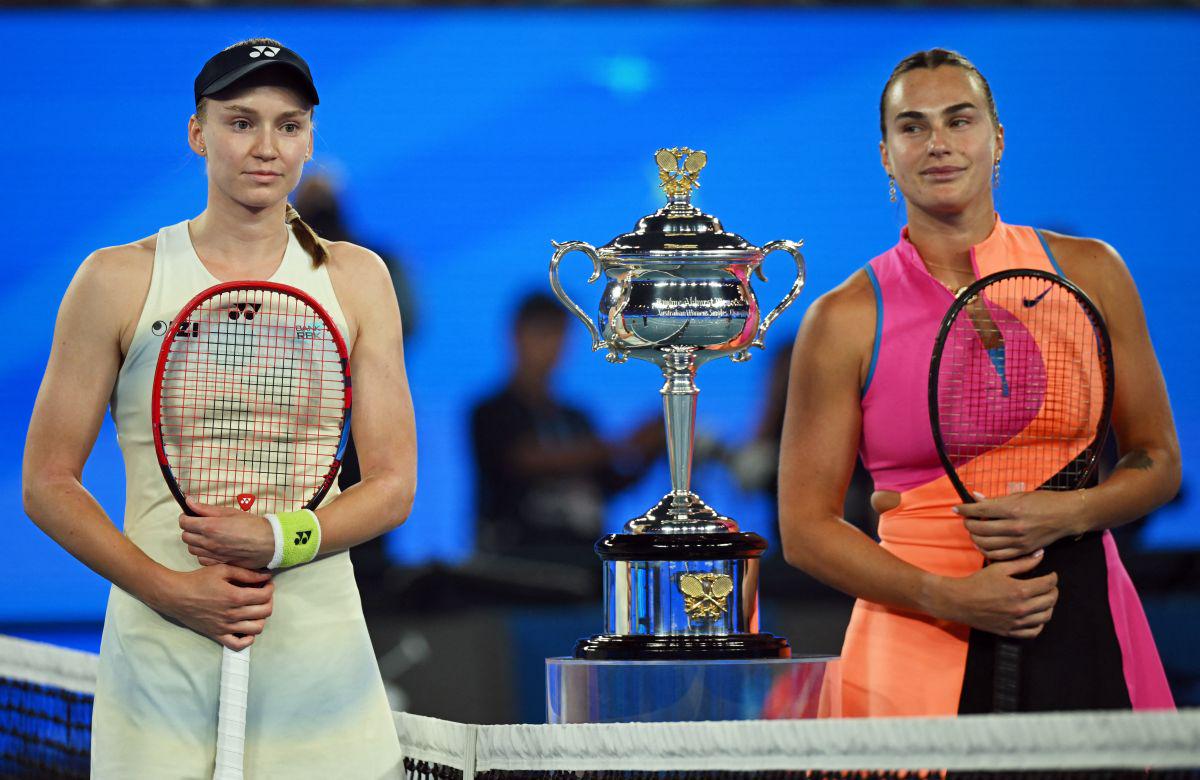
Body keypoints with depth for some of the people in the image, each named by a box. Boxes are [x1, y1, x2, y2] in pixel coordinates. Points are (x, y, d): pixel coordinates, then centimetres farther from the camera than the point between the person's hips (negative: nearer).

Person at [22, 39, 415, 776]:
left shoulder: (355, 278, 7)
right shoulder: (119, 280, 2)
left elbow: (392, 485, 4)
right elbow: (47, 483, 1)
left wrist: (280, 541, -15)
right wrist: (170, 590, -13)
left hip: (318, 657, 1)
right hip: (159, 654, -1)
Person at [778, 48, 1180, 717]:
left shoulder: (1088, 272, 5)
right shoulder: (846, 321, -1)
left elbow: (1158, 462, 10)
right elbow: (806, 526, -1)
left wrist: (1068, 513, -11)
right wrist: (949, 598, -14)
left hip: (1079, 634, 2)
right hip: (919, 650, -2)